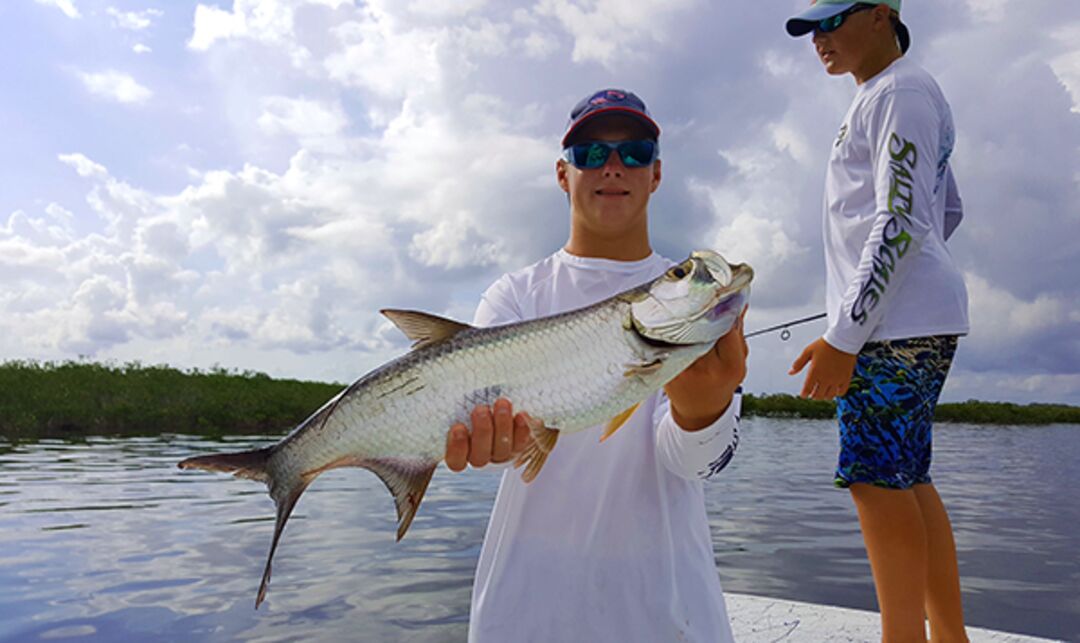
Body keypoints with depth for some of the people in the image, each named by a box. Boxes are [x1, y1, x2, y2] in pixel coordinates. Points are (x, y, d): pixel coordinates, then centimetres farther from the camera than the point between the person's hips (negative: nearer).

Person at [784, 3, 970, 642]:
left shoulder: (901, 92, -6)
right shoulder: (881, 99, 25)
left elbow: (900, 224, -17)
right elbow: (950, 210, 30)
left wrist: (844, 334, -21)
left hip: (898, 324, -10)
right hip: (904, 320, 10)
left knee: (877, 477, -9)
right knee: (904, 479, 11)